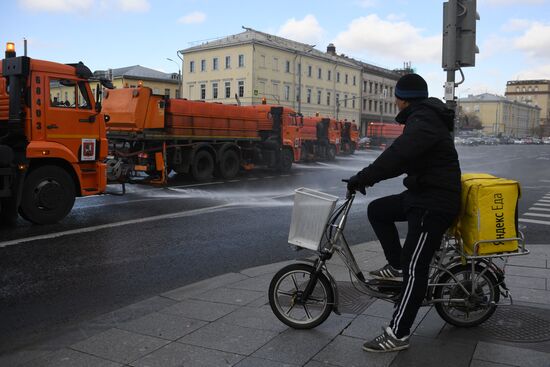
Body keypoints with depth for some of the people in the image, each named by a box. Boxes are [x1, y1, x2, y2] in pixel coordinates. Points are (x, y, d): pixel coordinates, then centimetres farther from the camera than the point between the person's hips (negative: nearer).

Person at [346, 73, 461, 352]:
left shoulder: (423, 122, -19)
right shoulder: (424, 118, 15)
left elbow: (396, 156, -32)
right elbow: (403, 159, 19)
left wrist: (361, 179, -26)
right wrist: (369, 176, 13)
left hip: (434, 203, -11)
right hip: (421, 194, 11)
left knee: (415, 268, -7)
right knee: (377, 210, 14)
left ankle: (397, 334, 0)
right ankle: (396, 268, 20)